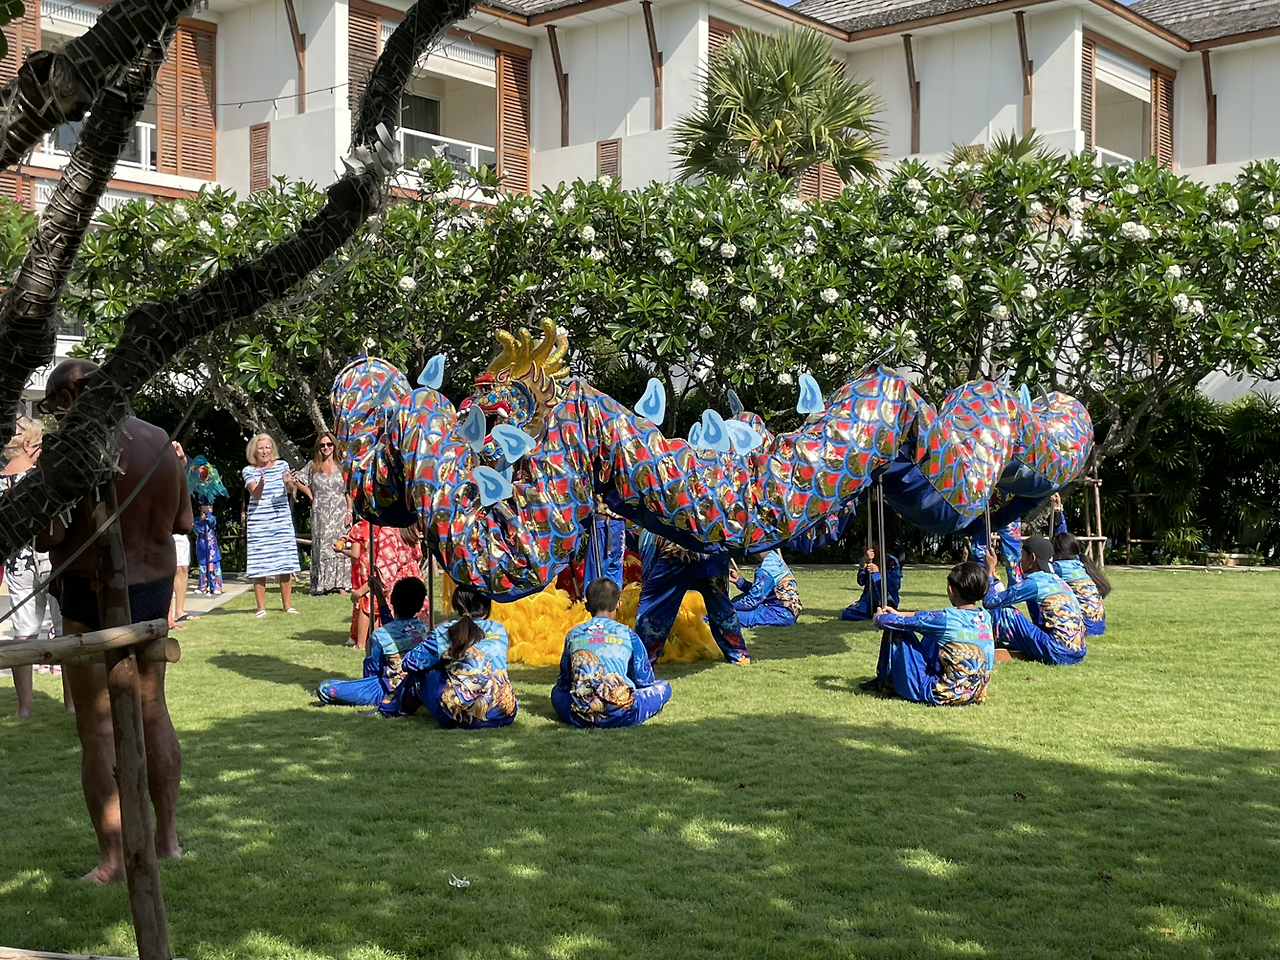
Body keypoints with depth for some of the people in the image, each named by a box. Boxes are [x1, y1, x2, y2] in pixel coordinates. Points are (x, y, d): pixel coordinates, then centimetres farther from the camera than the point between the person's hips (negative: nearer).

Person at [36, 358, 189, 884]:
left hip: (95, 597, -7)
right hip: (156, 588, 7)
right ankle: (167, 836, 28)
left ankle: (113, 859, 4)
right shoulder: (159, 441, 3)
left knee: (98, 729, 1)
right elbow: (183, 521, 12)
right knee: (153, 712, 18)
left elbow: (47, 537, -20)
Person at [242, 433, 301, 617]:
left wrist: (289, 483, -26)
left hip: (282, 521, 2)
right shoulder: (249, 471, 0)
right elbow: (255, 494, -13)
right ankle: (261, 607, 3)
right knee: (259, 566, -4)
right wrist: (261, 484, -35)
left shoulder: (282, 465, 6)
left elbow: (291, 491, -2)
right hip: (258, 523, -2)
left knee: (286, 565, 2)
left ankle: (287, 604, 11)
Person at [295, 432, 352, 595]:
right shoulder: (312, 466, 9)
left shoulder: (341, 466, 6)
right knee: (321, 547, -2)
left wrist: (349, 511, -4)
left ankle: (341, 585, -1)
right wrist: (310, 495, 5)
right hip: (321, 513, 0)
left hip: (340, 512, 0)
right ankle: (320, 586, -1)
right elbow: (298, 480, 14)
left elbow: (349, 491, 5)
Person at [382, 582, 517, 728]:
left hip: (463, 717, -3)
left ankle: (394, 707, 45)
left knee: (423, 672, 20)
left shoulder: (444, 634, -2)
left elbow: (410, 662, 6)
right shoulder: (500, 630, 9)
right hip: (504, 716, 4)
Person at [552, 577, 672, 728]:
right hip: (620, 717, -2)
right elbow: (644, 680, 12)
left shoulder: (573, 635, 13)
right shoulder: (627, 634, 7)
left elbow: (564, 681, 20)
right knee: (663, 687, 18)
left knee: (557, 691, 35)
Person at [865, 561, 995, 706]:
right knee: (932, 636, 26)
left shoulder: (946, 619, -19)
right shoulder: (985, 617, 3)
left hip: (944, 696, -7)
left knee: (897, 633, 2)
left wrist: (880, 617, 14)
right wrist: (898, 614, 26)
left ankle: (884, 682, 25)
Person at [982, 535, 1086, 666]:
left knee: (1002, 612, -7)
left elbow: (990, 602, -6)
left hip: (1059, 654, -9)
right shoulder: (1057, 580, 15)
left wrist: (990, 570, 6)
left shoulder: (1034, 582, -9)